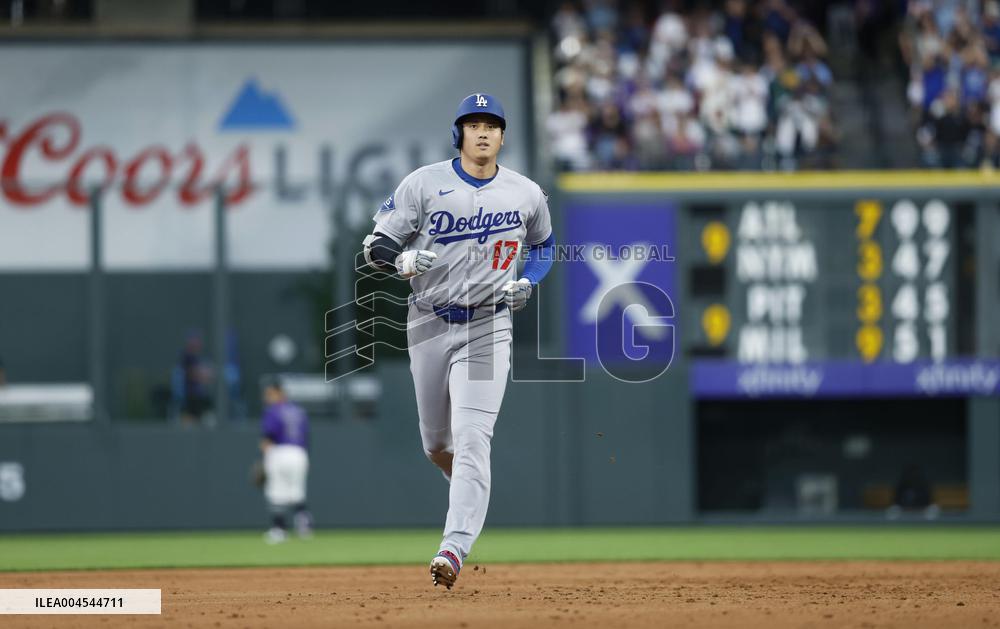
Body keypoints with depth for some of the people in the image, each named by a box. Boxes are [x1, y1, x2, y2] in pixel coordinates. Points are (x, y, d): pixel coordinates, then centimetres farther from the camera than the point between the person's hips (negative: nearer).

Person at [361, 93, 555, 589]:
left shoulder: (526, 194, 1)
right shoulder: (424, 184, -4)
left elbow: (543, 245, 21)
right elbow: (376, 246, -4)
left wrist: (527, 283, 1)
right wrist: (402, 260, -26)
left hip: (488, 326, -2)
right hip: (428, 324, 2)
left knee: (471, 438, -17)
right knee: (435, 441, 13)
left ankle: (455, 548, -24)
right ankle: (475, 498, 45)